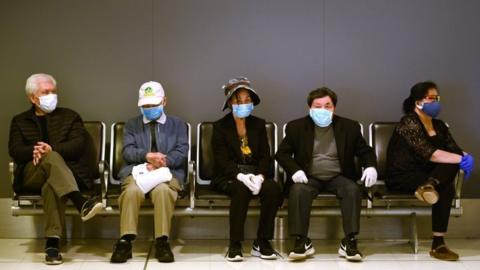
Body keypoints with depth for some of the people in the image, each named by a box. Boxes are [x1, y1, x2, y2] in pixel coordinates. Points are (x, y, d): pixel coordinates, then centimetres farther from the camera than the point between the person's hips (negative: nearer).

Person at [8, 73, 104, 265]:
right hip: (31, 175, -1)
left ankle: (52, 243, -49)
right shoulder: (20, 121, 21)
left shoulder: (69, 116, 19)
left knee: (51, 186, -37)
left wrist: (52, 149, -18)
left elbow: (79, 144, 1)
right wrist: (34, 151, -19)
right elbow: (15, 151, 4)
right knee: (52, 158, -37)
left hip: (66, 170, 1)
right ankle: (81, 202, -57)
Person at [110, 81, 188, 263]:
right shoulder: (131, 125, 22)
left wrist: (161, 162, -14)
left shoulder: (178, 125, 20)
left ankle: (162, 242, -33)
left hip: (168, 172, -1)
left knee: (162, 190, -36)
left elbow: (182, 153, 5)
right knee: (132, 191, -35)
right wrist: (147, 155, -17)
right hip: (137, 171, 1)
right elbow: (127, 151, 5)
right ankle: (125, 241, -34)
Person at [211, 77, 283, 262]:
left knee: (274, 189, -29)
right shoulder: (220, 126, 2)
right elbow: (222, 160, -7)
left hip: (256, 174, 3)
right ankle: (235, 245, -28)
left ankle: (262, 243, -18)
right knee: (241, 189, -37)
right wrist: (241, 176, -26)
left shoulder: (259, 124, 12)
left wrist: (259, 176, -17)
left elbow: (265, 156, 4)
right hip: (229, 177, -3)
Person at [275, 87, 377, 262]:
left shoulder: (349, 127, 4)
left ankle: (349, 242, -25)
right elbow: (282, 153, 4)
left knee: (353, 190, -30)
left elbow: (365, 151, 12)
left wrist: (370, 166, -11)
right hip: (309, 178, -1)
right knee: (298, 191, -32)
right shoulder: (296, 127, 2)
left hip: (338, 177, 1)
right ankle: (302, 242, -24)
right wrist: (294, 170, -15)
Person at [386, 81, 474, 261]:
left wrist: (465, 157, -19)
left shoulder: (439, 126, 14)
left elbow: (454, 149, 4)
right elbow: (429, 153, -23)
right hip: (403, 176, -7)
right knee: (446, 188, -28)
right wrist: (461, 159, -25)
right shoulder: (409, 123, -11)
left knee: (451, 164, -22)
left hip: (426, 174, 7)